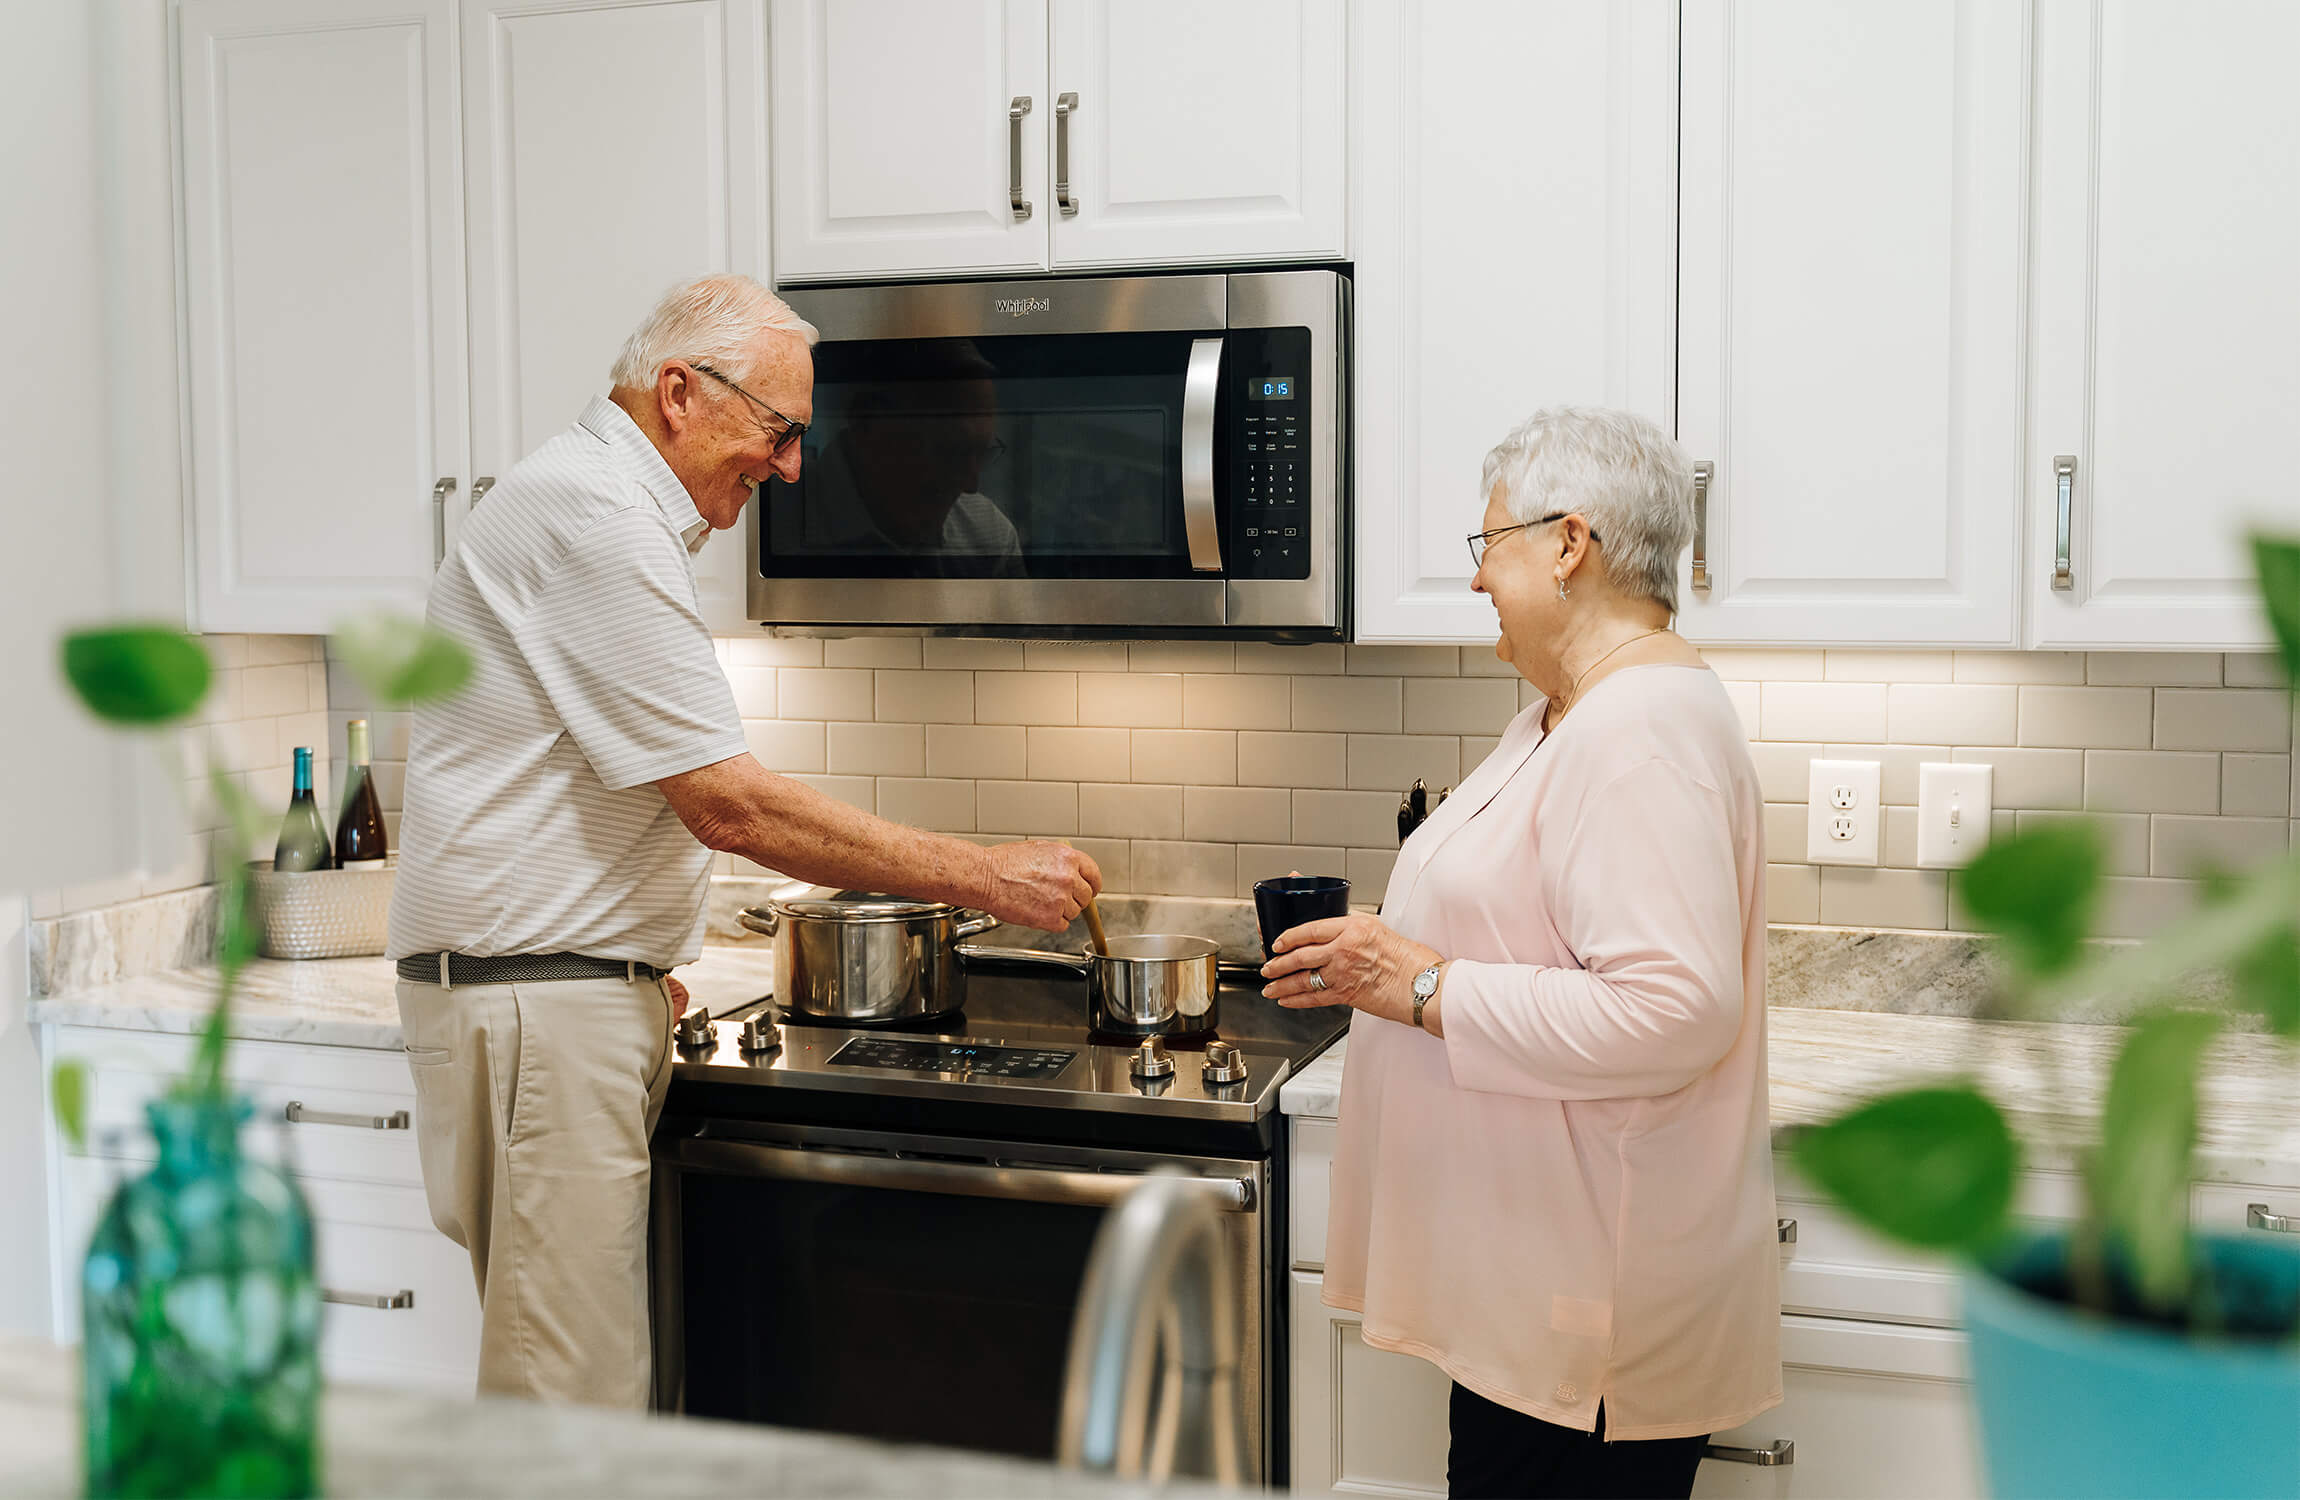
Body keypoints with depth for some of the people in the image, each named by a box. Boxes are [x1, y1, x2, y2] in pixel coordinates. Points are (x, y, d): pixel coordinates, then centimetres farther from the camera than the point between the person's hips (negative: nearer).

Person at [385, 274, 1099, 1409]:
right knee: (570, 1406, -6)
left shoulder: (602, 504, 19)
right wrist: (981, 876, -16)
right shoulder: (595, 517, -15)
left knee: (568, 1370, 12)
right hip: (533, 1002, -10)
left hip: (573, 985, 10)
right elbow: (728, 805, -20)